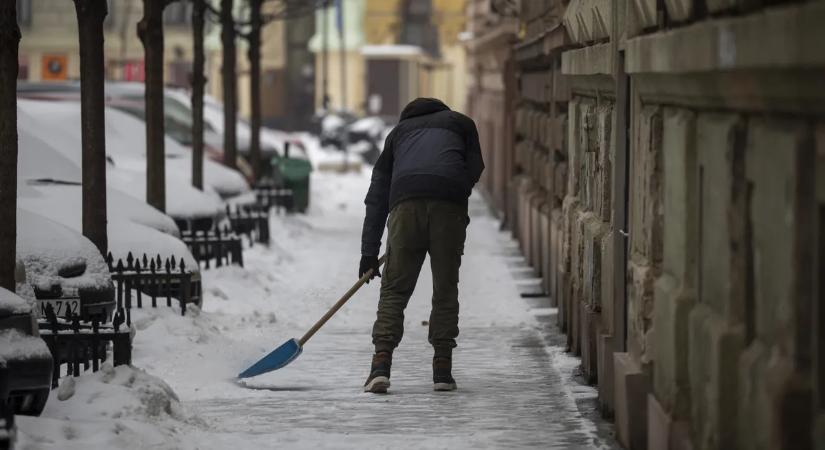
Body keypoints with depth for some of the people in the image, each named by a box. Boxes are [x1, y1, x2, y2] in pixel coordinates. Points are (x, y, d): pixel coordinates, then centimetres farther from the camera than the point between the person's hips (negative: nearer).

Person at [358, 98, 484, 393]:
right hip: (450, 203, -1)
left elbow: (376, 196, 26)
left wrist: (369, 252, 23)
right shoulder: (460, 123, 31)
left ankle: (381, 365, -10)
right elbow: (475, 168, 15)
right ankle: (442, 370, 5)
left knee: (394, 290, 4)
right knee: (445, 290, 9)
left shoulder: (399, 131, 32)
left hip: (405, 202, 1)